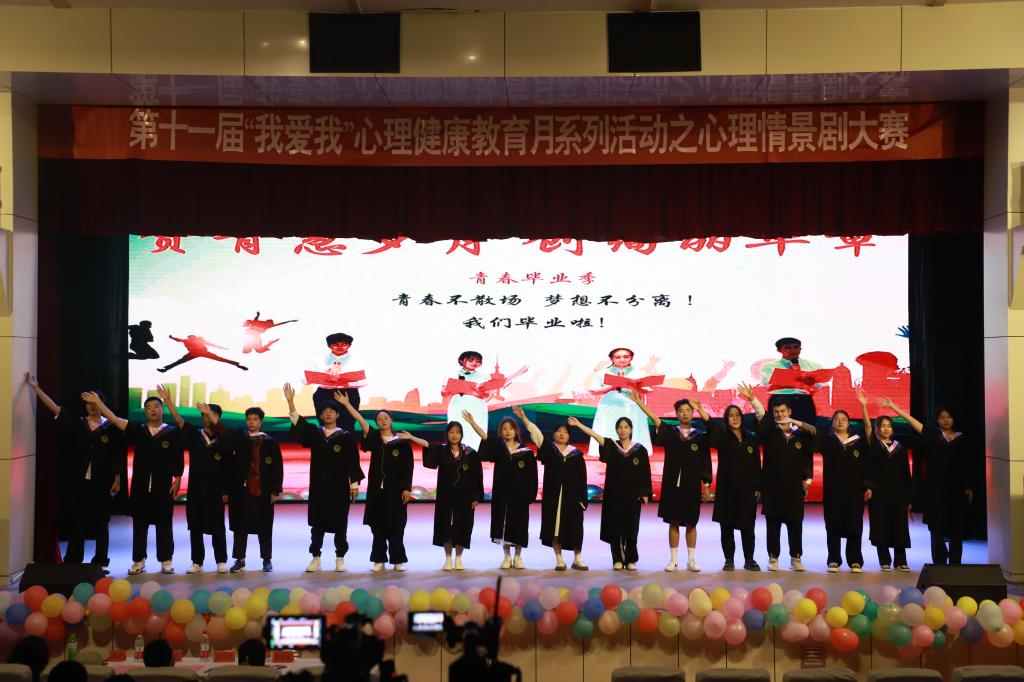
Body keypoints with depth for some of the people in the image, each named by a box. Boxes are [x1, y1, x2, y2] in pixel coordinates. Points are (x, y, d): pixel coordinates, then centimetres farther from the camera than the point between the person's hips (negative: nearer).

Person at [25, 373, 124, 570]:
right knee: (76, 522, 7)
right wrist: (35, 387, -1)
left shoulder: (111, 428, -1)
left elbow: (118, 457, 0)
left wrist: (117, 480, -3)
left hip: (102, 483, -2)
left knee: (100, 523, 5)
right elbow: (54, 407, 3)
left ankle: (101, 562, 15)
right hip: (78, 481, 2)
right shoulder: (76, 423, 4)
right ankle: (72, 562, 15)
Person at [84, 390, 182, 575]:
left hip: (164, 485, -2)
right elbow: (115, 420, 0)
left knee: (164, 524, 4)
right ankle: (138, 560, 15)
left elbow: (178, 460, 0)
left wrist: (177, 480, -6)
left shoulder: (172, 432, 1)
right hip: (140, 484, 2)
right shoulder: (137, 430, 6)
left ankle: (166, 560, 12)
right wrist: (98, 402, -6)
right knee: (139, 524, 6)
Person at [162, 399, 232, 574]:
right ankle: (197, 561, 15)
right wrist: (169, 402, -19)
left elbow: (229, 469, -5)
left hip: (215, 491, -2)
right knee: (195, 528, 6)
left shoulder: (224, 441, 1)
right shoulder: (194, 435, 4)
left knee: (217, 528, 2)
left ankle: (221, 561, 11)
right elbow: (180, 421, -9)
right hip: (195, 490, 2)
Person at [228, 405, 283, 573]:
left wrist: (275, 490, -4)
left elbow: (277, 468, 1)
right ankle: (239, 560, 13)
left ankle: (267, 560, 15)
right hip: (242, 490, 1)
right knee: (240, 526, 5)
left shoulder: (270, 443, 2)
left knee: (264, 527, 5)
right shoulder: (239, 438, 7)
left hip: (263, 491, -1)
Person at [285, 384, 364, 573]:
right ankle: (315, 558, 13)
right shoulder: (315, 433, 6)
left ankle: (340, 559, 13)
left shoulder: (346, 437, -1)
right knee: (317, 524, 6)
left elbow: (353, 462, -1)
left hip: (339, 488, -2)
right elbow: (297, 422, -6)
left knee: (339, 524, 4)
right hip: (318, 487, 2)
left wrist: (354, 485, -4)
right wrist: (290, 401, -19)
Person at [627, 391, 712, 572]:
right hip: (672, 484, 0)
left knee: (691, 523, 4)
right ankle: (673, 559, 11)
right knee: (673, 522, 4)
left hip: (692, 486, 0)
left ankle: (691, 560, 12)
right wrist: (638, 401, -16)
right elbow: (653, 417, -6)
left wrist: (706, 484, -2)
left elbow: (706, 462, 4)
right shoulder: (670, 433, 5)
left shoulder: (701, 436, 5)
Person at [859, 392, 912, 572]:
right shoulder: (873, 445, 3)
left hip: (898, 493, 2)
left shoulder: (900, 447, 8)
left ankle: (900, 561, 9)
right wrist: (863, 406, -28)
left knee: (899, 526, 1)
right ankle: (885, 561, 8)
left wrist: (908, 497, 5)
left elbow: (906, 474, 9)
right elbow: (867, 426, -14)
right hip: (878, 492, -2)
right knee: (881, 527, -1)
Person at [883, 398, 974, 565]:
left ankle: (955, 564, 9)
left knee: (956, 528, 2)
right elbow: (911, 419, 0)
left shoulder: (961, 439, 7)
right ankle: (939, 563, 5)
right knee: (937, 528, -1)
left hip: (956, 489, 0)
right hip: (936, 489, 0)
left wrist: (969, 488, 0)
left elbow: (968, 466, 7)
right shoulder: (932, 434, 6)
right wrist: (892, 406, -7)